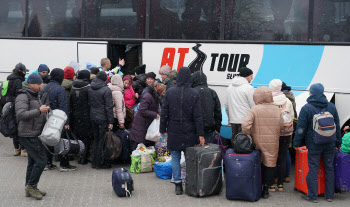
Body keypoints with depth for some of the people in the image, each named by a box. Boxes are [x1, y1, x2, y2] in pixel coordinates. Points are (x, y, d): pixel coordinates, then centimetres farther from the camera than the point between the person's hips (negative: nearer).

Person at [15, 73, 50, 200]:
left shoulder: (36, 96, 17)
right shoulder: (23, 96, -13)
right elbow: (21, 114, -26)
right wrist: (39, 111, -27)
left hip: (35, 134, 10)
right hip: (29, 135, -10)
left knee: (33, 162, 13)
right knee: (41, 160, -12)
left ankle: (30, 189, 21)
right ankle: (31, 186, -1)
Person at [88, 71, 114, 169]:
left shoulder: (90, 89, 6)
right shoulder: (106, 90, -13)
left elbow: (89, 103, 12)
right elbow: (109, 107, -13)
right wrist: (110, 121, -10)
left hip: (92, 117, 6)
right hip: (102, 118, -6)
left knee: (95, 139, 16)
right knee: (101, 140, 2)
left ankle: (94, 162, 20)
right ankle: (99, 163, 7)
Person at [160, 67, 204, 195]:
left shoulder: (169, 92, -4)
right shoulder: (194, 94, -8)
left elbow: (164, 113, 0)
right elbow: (198, 116, -7)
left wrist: (162, 130, 9)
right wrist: (200, 134, -3)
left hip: (173, 132, 1)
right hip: (189, 132, 0)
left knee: (175, 158, 8)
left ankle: (178, 185, 9)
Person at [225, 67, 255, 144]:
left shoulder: (230, 86, 12)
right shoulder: (249, 88, -11)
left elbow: (226, 105, 19)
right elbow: (253, 106, -10)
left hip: (233, 120, 7)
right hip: (245, 120, -7)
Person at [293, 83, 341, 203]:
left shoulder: (306, 108, -10)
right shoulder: (331, 106, 5)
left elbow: (301, 128, -8)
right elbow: (337, 126, 11)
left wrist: (296, 143, 2)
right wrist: (338, 142, 18)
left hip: (314, 145, -4)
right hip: (329, 145, 4)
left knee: (313, 169, 1)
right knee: (329, 168, 12)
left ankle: (312, 196, 5)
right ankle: (329, 195, 18)